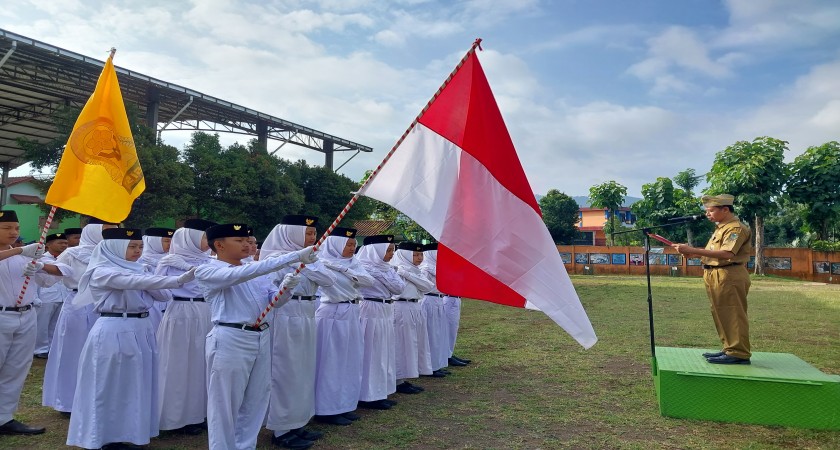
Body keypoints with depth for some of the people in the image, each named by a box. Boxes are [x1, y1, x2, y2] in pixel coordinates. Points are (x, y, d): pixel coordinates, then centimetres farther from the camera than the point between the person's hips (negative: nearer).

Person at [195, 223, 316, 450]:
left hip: (261, 339, 7)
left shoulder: (258, 272, 14)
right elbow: (241, 274, -23)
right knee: (225, 405, 3)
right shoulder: (207, 271, -7)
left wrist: (285, 288, -15)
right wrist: (294, 257, -29)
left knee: (255, 403, 13)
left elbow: (275, 301, 11)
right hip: (229, 341, -6)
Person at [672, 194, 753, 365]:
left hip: (729, 277, -10)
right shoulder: (721, 228, 19)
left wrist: (693, 250, -29)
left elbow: (726, 253, -27)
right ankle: (730, 349, 23)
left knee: (733, 315, -5)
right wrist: (691, 251, 4)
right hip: (716, 277, 10)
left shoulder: (736, 228, -13)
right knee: (722, 315, 14)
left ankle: (739, 353, 1)